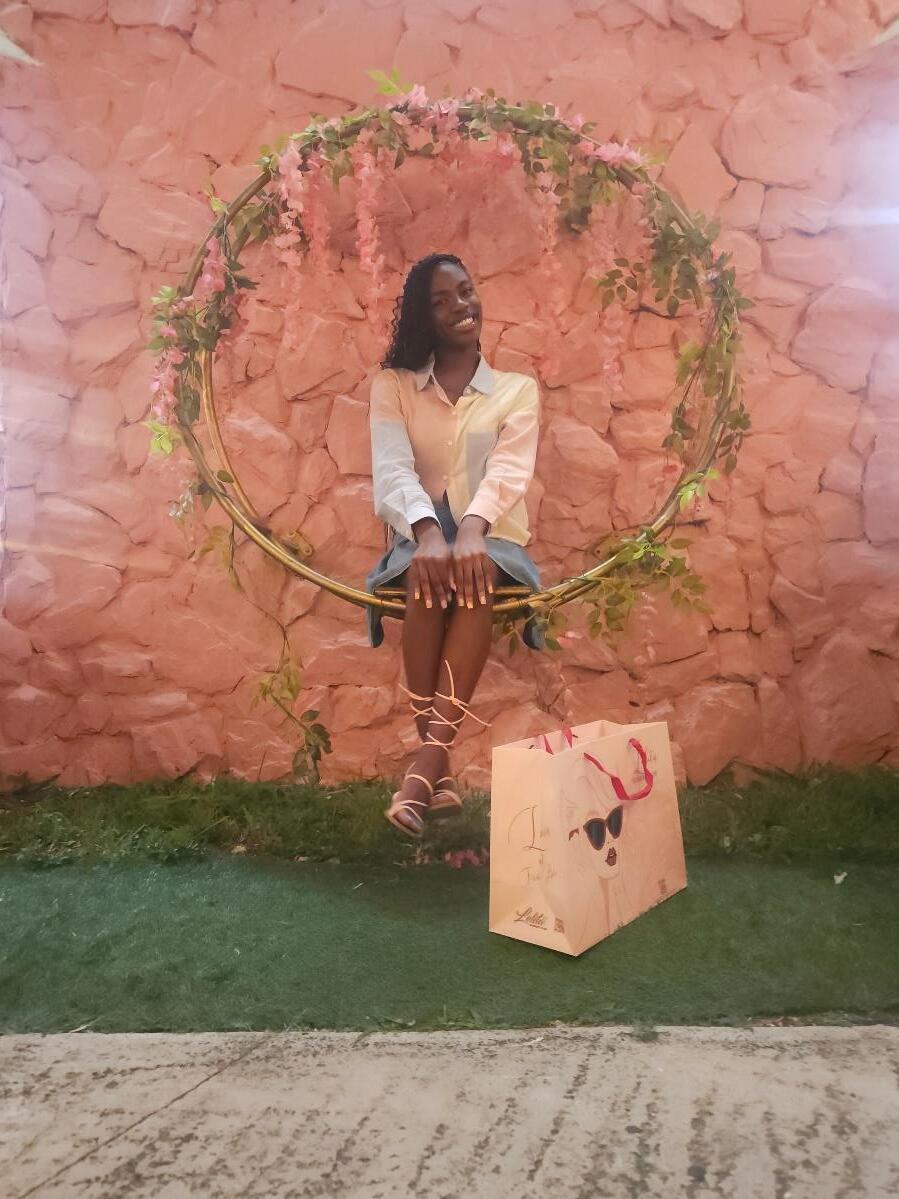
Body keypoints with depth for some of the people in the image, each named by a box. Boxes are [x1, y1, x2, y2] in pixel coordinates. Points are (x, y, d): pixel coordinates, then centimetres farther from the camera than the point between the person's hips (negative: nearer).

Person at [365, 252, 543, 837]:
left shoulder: (519, 388, 10)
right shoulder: (392, 385, 10)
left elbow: (509, 469, -9)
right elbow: (391, 469, -8)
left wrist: (470, 531, -31)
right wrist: (428, 534, -29)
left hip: (494, 541, 0)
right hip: (419, 539, 0)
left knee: (473, 578, -35)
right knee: (430, 583, -34)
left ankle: (426, 761, -38)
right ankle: (440, 770, -29)